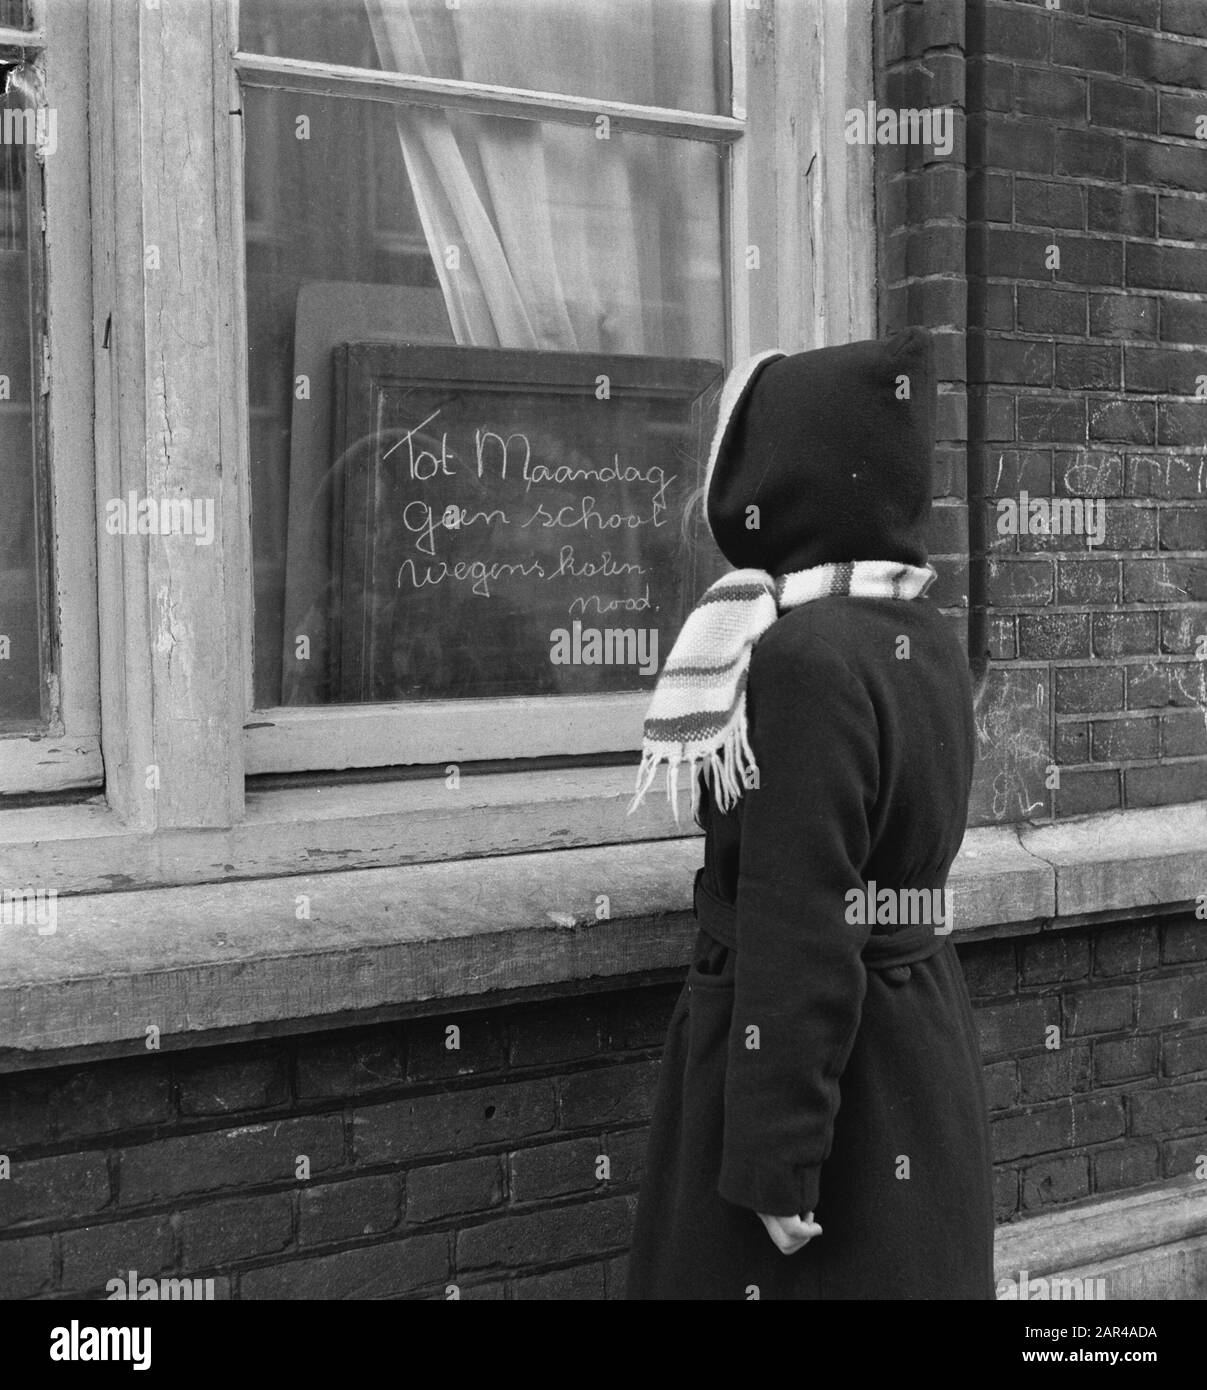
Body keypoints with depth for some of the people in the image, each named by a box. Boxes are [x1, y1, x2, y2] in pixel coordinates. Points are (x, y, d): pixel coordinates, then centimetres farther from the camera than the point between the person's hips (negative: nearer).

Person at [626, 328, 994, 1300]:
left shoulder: (808, 658, -22)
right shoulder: (925, 638, 5)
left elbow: (803, 934, -24)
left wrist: (777, 1163, -20)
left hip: (817, 1064, -9)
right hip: (924, 1054, 9)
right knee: (898, 1264, 19)